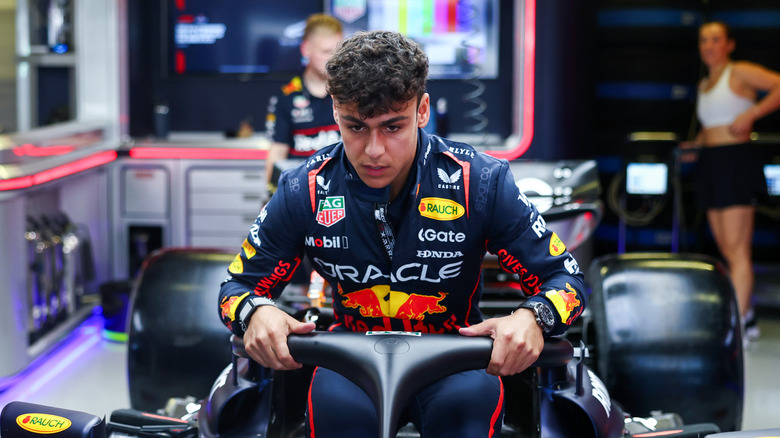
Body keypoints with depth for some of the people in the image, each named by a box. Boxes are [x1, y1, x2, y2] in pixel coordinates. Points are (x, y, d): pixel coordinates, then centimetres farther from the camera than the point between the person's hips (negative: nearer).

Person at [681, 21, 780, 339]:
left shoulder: (740, 72, -3)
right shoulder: (704, 85, 19)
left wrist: (751, 114, -19)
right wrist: (696, 144, 12)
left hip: (736, 160, -8)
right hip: (709, 164, 8)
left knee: (737, 249, -8)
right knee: (726, 250, 9)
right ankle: (747, 316, 18)